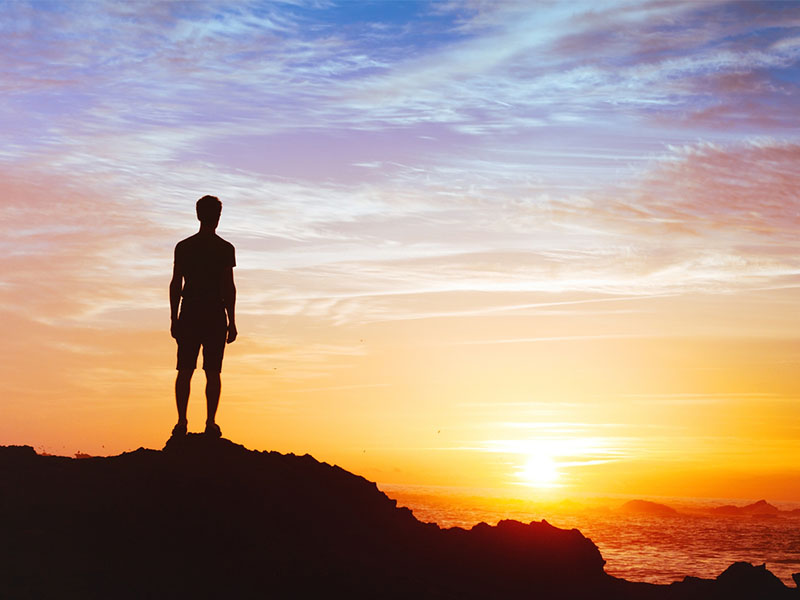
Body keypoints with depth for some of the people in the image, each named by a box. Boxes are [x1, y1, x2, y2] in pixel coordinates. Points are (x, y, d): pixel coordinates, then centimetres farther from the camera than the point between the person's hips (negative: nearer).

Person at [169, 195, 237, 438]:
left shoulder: (183, 247, 5)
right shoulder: (225, 249, -2)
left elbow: (176, 284, 5)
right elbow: (229, 286, -5)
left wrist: (174, 319, 10)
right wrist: (232, 322, -1)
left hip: (189, 314, 2)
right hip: (215, 315, -2)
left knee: (184, 370, 3)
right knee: (212, 372, 0)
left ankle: (182, 421, -3)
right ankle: (211, 423, -3)